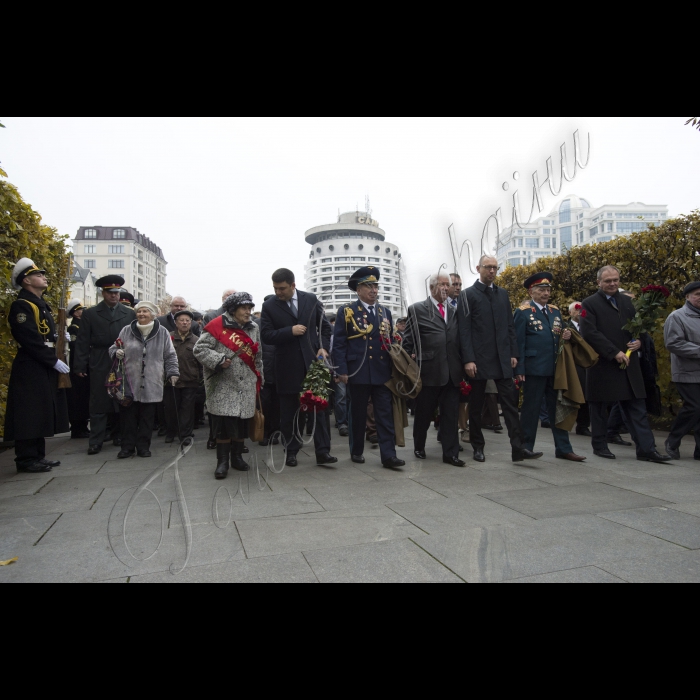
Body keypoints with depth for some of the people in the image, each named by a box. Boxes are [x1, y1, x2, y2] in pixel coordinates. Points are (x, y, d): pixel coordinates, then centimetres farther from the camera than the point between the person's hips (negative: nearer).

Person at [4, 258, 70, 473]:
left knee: (41, 413, 13)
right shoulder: (21, 306, -11)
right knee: (30, 415, -5)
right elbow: (31, 340, -20)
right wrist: (54, 361, -19)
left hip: (45, 369, 10)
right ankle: (26, 460, 2)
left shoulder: (42, 305, 18)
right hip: (30, 369, -10)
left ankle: (38, 456, 21)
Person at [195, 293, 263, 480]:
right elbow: (200, 349, -9)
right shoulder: (218, 326, -7)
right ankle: (222, 462, 10)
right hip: (223, 387, -5)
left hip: (246, 387, 5)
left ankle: (237, 457, 26)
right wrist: (219, 360, -21)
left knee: (242, 423, 9)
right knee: (223, 424, -3)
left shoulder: (253, 329, 10)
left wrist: (259, 379, 18)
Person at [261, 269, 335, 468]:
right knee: (289, 412, 8)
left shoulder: (311, 299, 3)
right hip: (288, 366, 0)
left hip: (313, 361, 1)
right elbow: (266, 336, -7)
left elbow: (325, 326, 9)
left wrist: (323, 348, -5)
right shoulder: (269, 306, -1)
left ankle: (322, 452, 5)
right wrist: (290, 331, -18)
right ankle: (292, 452, 21)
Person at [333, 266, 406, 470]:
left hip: (383, 372, 3)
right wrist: (341, 370, -11)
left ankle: (388, 455, 1)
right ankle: (357, 451, 23)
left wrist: (395, 367, 8)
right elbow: (338, 343, -4)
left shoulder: (385, 312, 13)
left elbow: (391, 341, 16)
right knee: (358, 414, 8)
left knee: (386, 414, -1)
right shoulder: (346, 311, 0)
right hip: (358, 373, -3)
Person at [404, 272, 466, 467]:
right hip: (429, 371, -3)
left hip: (452, 372, 4)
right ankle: (419, 447, 30)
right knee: (424, 413, 10)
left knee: (451, 415, 5)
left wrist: (463, 365, 7)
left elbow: (460, 340, 14)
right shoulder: (417, 309, 1)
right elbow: (408, 340, 1)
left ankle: (450, 454, 13)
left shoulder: (455, 311, 15)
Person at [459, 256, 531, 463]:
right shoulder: (469, 295, -2)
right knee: (476, 405, 7)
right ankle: (478, 447, 18)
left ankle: (518, 448, 1)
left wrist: (513, 353, 6)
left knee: (510, 403, 0)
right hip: (479, 359, -4)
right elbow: (464, 330, -8)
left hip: (502, 359, 4)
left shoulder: (503, 294, 14)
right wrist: (468, 359, -14)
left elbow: (510, 326, 13)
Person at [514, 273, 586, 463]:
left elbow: (560, 337, 21)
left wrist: (566, 336, -4)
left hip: (555, 368, 6)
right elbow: (519, 343, -9)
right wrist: (519, 369, -14)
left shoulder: (555, 311, 15)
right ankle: (526, 448, 13)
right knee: (531, 409, 2)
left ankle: (564, 449, 18)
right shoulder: (523, 312, -5)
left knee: (558, 408, 10)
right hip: (534, 368, -6)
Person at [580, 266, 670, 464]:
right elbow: (590, 334, -13)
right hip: (602, 365, -5)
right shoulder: (590, 304, -4)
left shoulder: (626, 301, 14)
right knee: (600, 407, 6)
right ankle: (600, 446, 18)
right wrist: (614, 353, -17)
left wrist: (638, 341, -2)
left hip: (628, 364, 5)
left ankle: (646, 449, 7)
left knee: (637, 407, 3)